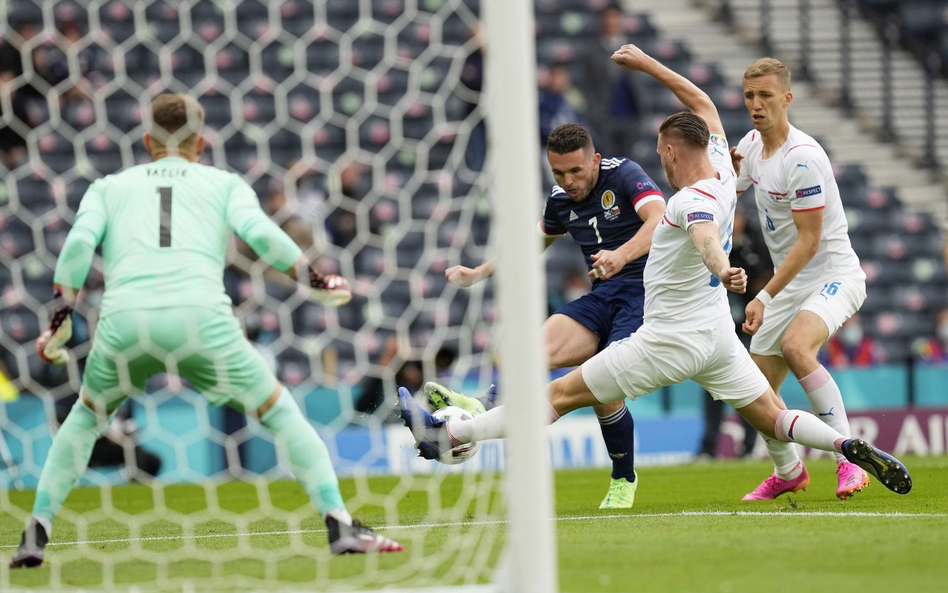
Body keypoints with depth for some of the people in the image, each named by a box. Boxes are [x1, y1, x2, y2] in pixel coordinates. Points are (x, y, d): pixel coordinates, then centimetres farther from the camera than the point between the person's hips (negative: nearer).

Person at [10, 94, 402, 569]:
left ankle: (36, 533, 19)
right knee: (280, 412, 14)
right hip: (202, 318, -2)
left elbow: (79, 242, 10)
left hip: (124, 321, 2)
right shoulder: (225, 183, 24)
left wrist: (61, 317, 11)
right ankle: (339, 525, 1)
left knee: (85, 418, 28)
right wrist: (315, 282, 13)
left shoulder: (109, 187, 28)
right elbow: (259, 233, 5)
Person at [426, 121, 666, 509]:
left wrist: (622, 254, -41)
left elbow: (660, 221, -24)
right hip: (602, 298, 6)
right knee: (544, 344, -23)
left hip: (646, 291, -6)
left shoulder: (624, 175, -8)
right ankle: (489, 409, -47)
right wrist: (479, 273, 25)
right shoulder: (561, 201, 12)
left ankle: (623, 481, 1)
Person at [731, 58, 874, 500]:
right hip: (788, 284, 8)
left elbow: (808, 241, -22)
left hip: (833, 276, -8)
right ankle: (788, 472, 33)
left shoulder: (803, 157, -22)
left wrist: (764, 297, -24)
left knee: (795, 346, -36)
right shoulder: (752, 143, 5)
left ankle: (849, 461, -33)